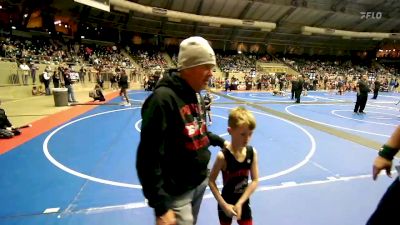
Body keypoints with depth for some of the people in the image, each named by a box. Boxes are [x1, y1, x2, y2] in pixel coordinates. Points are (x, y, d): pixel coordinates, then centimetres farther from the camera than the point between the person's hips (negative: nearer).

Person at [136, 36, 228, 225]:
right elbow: (149, 159, -26)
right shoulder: (163, 98, -26)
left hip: (200, 182, 8)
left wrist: (220, 141, 11)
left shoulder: (196, 95, 3)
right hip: (176, 193, -8)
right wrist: (160, 207, -23)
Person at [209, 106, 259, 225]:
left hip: (244, 203, 3)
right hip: (226, 203, -2)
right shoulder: (223, 156, -25)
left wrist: (240, 203, -16)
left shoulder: (252, 152, -15)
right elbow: (211, 181, -17)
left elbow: (255, 181, -12)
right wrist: (224, 205, -18)